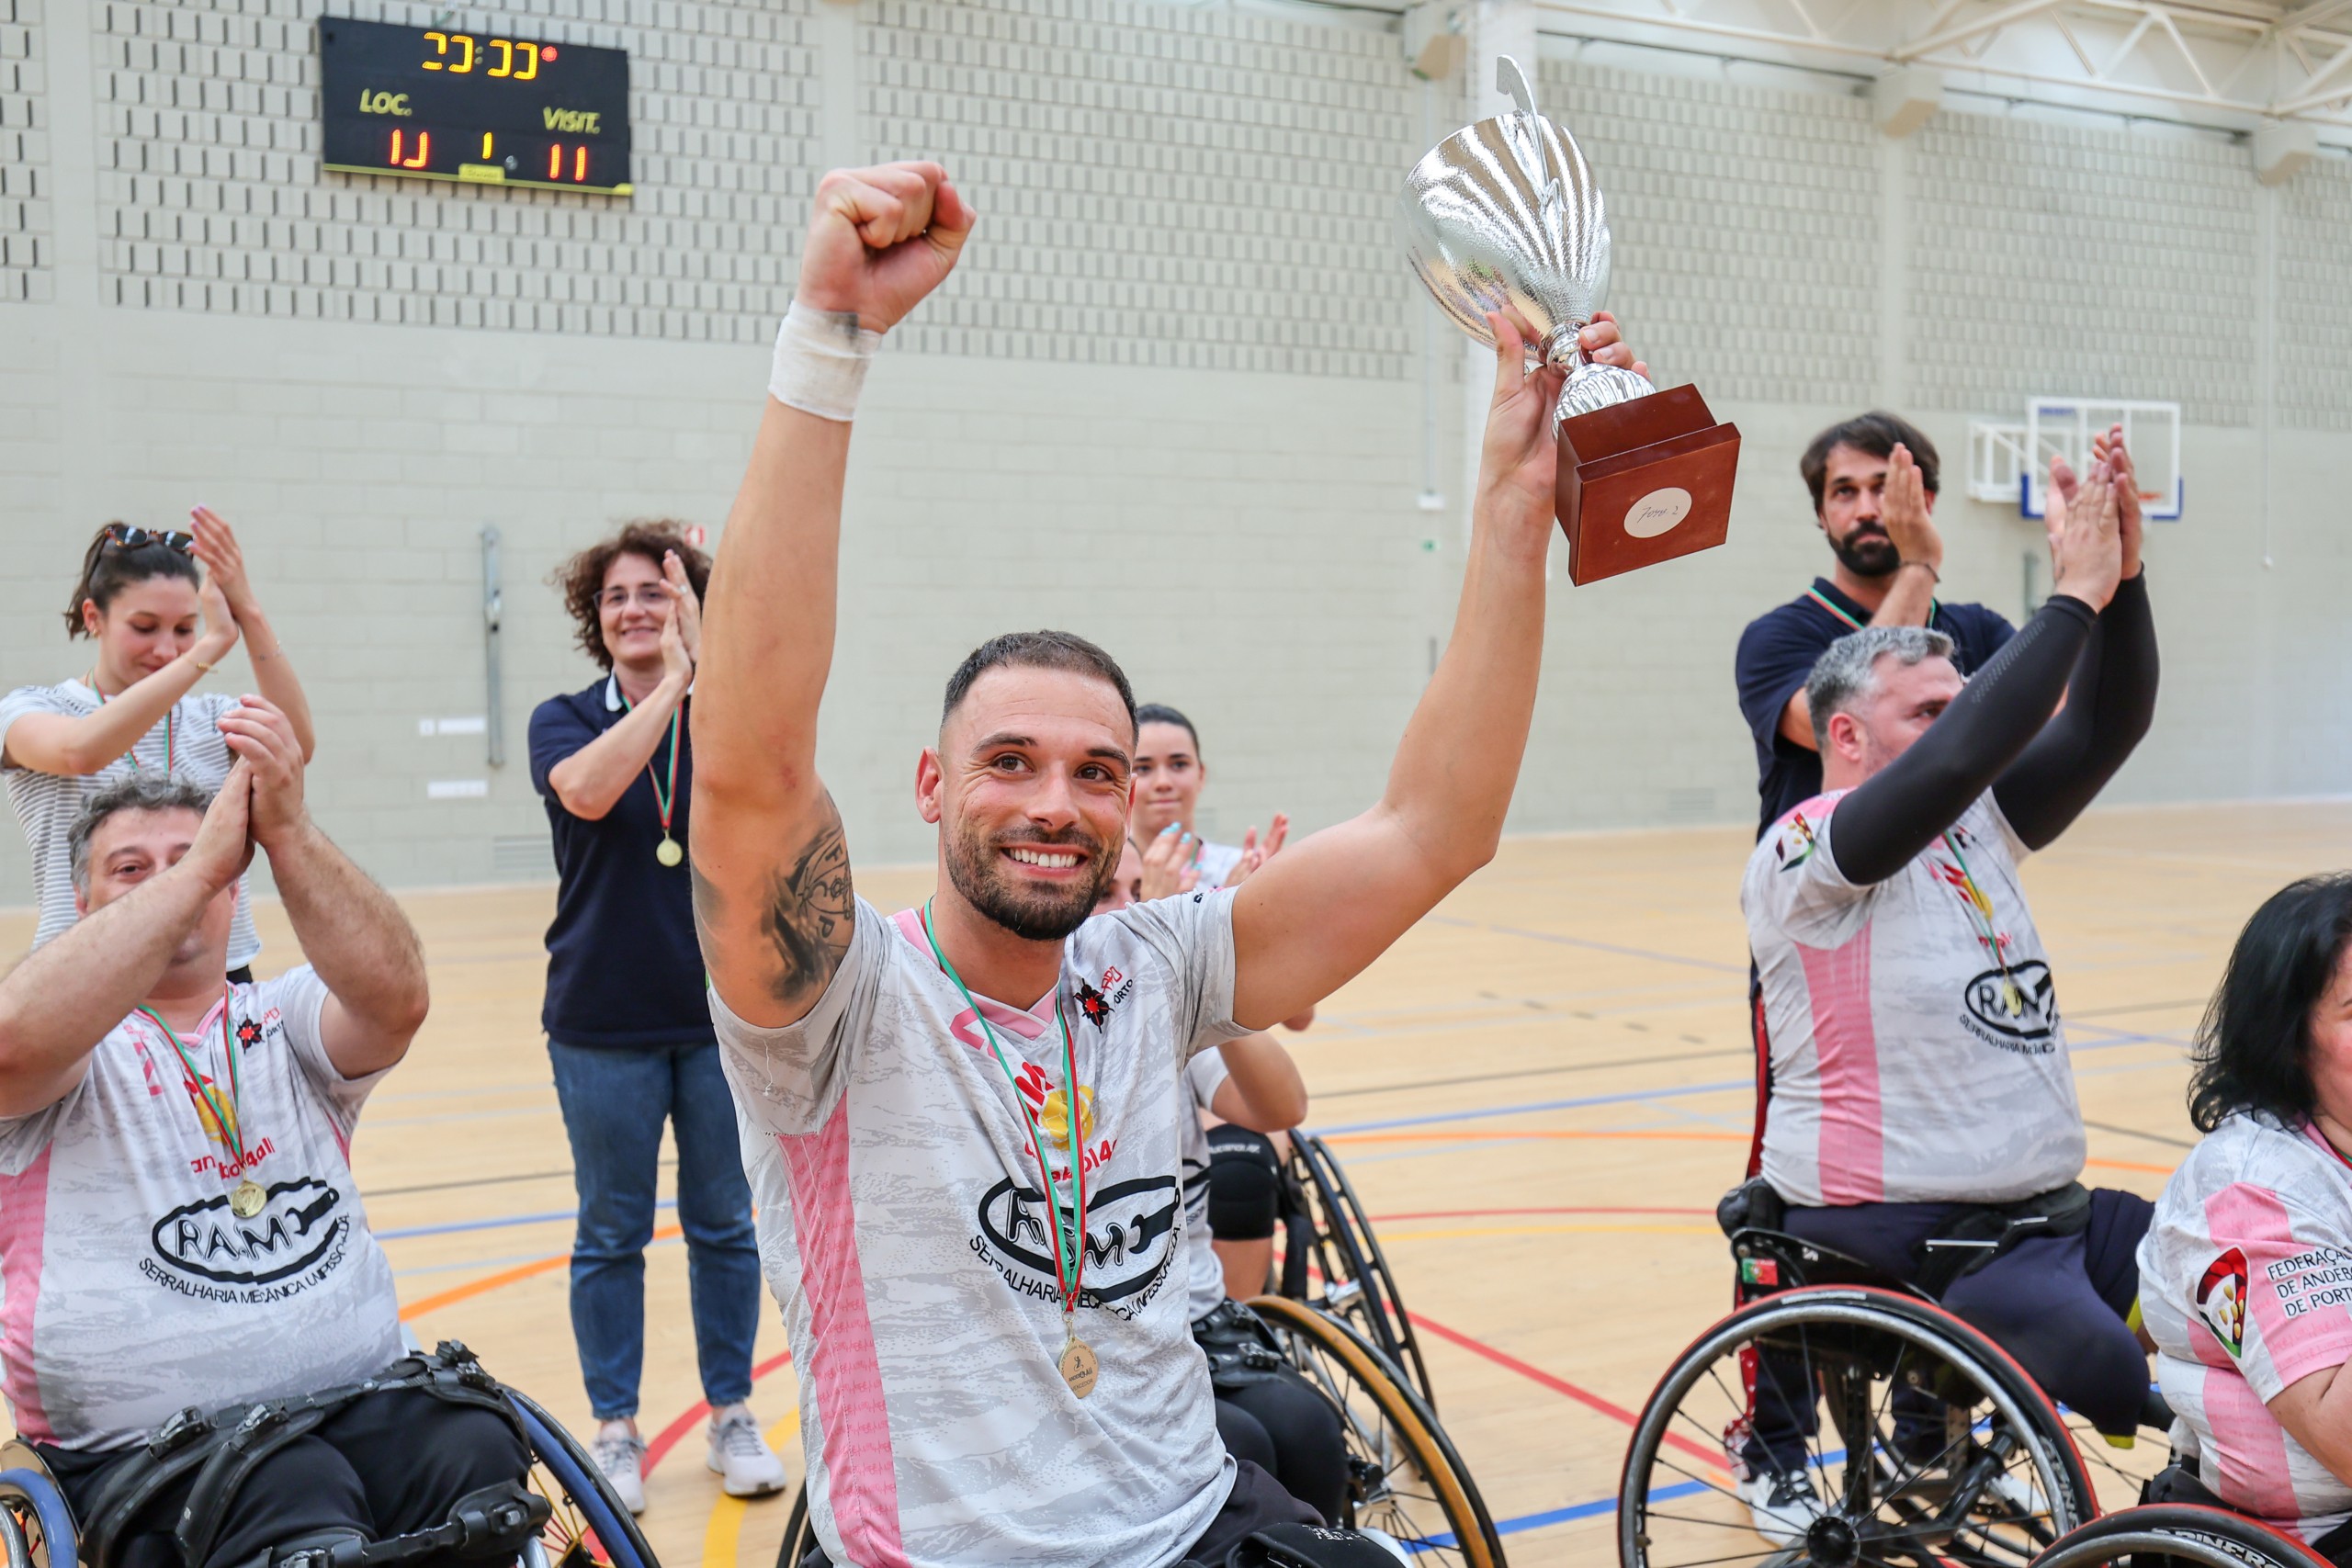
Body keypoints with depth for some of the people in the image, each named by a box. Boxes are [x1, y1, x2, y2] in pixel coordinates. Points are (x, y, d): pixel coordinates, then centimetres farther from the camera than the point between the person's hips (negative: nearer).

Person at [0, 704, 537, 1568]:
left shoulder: (284, 1020, 15)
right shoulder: (78, 1052, 7)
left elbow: (396, 1000, -8)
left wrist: (288, 832, -20)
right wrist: (203, 864, -19)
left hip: (364, 1399, 3)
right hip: (149, 1446, -3)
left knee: (478, 1453, -26)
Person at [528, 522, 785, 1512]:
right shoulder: (565, 720, 0)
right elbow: (589, 791, -23)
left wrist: (701, 659, -24)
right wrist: (670, 680, -23)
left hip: (724, 1011, 1)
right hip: (604, 1021, -1)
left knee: (725, 1225, 10)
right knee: (611, 1234, 8)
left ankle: (731, 1418, 25)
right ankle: (615, 1431, 22)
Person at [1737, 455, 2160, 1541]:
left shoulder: (1975, 828, 10)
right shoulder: (1802, 855, -14)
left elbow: (2103, 726, 3)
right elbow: (1956, 758, -28)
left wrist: (2121, 576, -10)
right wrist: (2077, 593, -22)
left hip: (2051, 1208, 9)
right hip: (1909, 1234, -8)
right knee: (2129, 1380, -24)